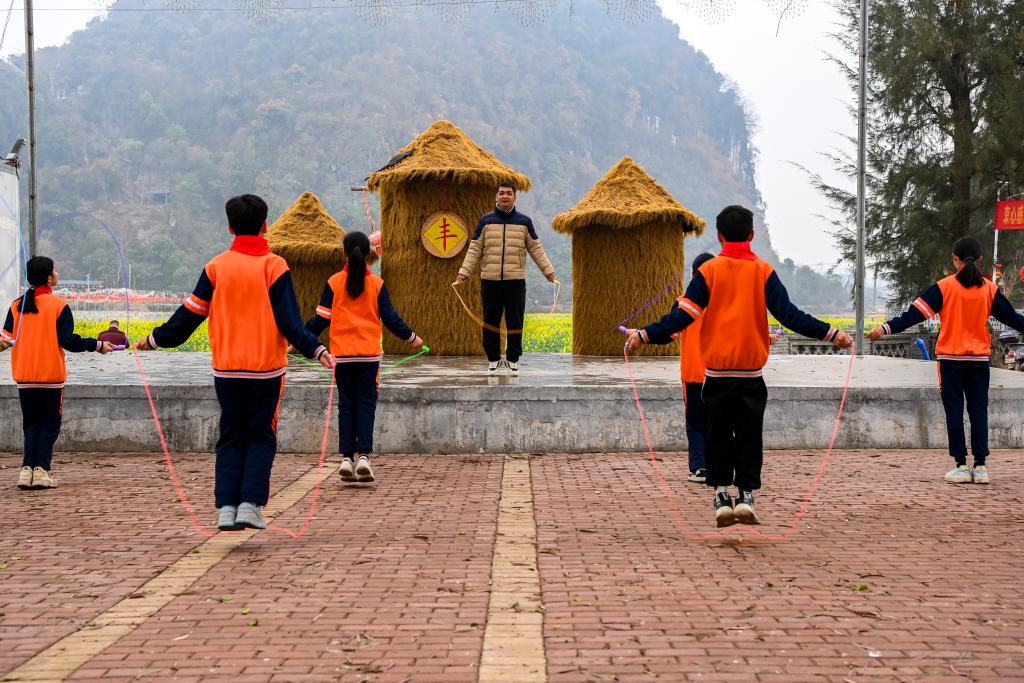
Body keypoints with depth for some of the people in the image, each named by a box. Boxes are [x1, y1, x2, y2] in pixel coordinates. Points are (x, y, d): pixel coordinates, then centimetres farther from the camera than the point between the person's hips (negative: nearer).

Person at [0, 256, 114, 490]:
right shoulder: (58, 305, -8)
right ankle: (41, 470, -4)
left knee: (30, 424, 12)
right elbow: (68, 341, -13)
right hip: (51, 375, -4)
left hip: (24, 376, 4)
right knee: (49, 424, 5)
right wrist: (98, 345, -4)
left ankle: (27, 469, 1)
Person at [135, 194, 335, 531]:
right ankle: (250, 504, -4)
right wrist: (316, 350, -12)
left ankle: (226, 507, 1)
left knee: (231, 438, 10)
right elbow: (289, 321, -12)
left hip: (226, 369, 2)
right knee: (261, 437, 7)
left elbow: (190, 313, 5)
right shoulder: (273, 266, -5)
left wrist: (154, 339, 15)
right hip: (266, 368, -2)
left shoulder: (216, 267, 2)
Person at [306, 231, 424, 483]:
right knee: (366, 404, 4)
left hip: (342, 354, 0)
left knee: (346, 406, 7)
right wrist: (411, 338, 17)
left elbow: (321, 319, 0)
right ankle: (364, 456, -8)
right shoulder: (376, 284, 0)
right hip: (369, 354, 0)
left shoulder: (334, 282, -1)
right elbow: (390, 317, 3)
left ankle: (347, 458, 1)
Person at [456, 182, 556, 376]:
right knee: (491, 321, 5)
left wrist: (548, 271, 3)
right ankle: (493, 358, 16)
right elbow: (474, 250, 4)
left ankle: (513, 359, 15)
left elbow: (536, 249, 9)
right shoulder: (485, 221, 5)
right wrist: (464, 272, -6)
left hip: (516, 280, 0)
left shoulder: (524, 222, 6)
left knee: (515, 321, 4)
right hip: (490, 280, 0)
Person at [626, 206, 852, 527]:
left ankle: (722, 495, 5)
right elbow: (789, 314, -7)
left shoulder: (708, 271, -2)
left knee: (719, 434, 10)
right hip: (751, 371, 0)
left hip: (716, 370, 0)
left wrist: (645, 335, -3)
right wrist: (831, 334, -3)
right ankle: (746, 495, 2)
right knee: (749, 434, 8)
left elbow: (683, 315, -8)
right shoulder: (764, 271, -1)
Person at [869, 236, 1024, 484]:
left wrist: (887, 328, -13)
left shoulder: (944, 287, -6)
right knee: (979, 411, 5)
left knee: (954, 412, 2)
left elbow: (915, 314, -12)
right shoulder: (989, 289, 1)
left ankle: (961, 465, 0)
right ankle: (980, 465, 2)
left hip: (951, 358, -2)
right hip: (979, 359, 2)